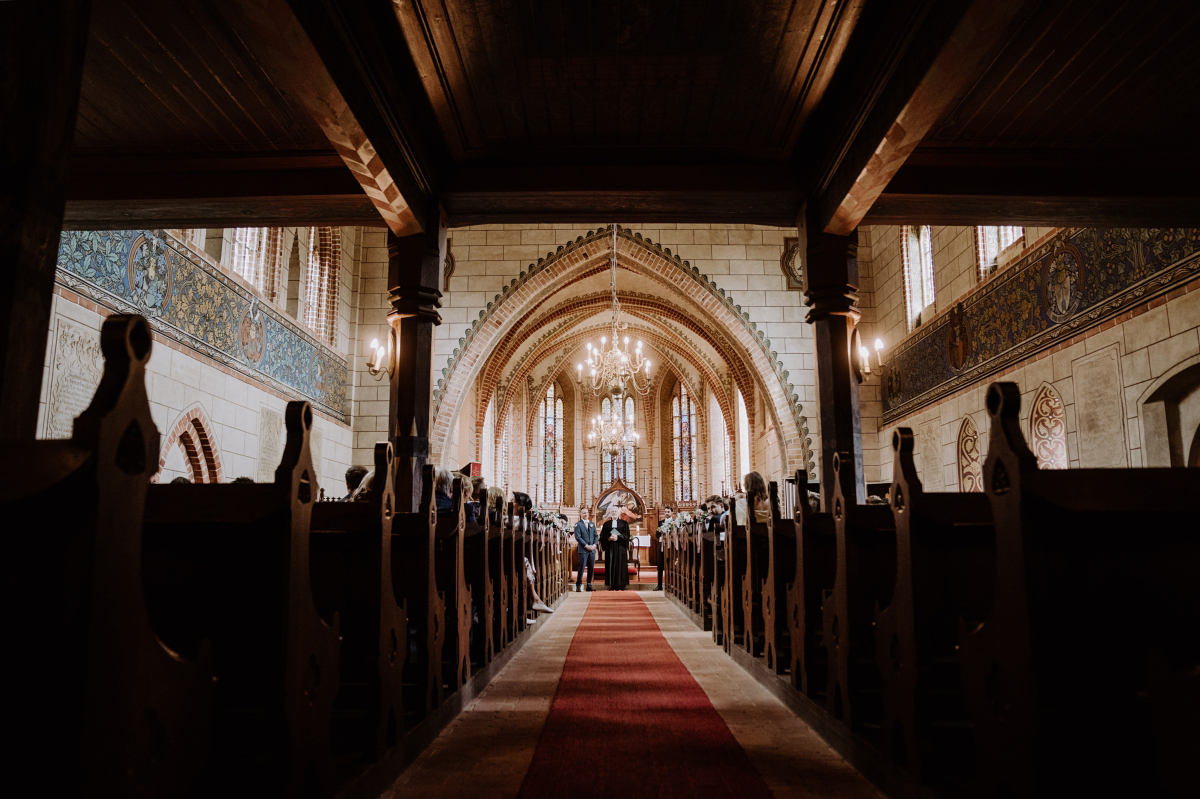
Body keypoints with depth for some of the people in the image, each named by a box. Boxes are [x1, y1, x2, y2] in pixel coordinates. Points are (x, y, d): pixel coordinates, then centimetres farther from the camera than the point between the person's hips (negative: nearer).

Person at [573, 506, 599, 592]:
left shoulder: (592, 524, 17)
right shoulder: (578, 524, 0)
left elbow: (596, 536, 15)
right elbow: (578, 537, -9)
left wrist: (594, 545, -3)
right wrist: (586, 546, -15)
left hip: (592, 549, 5)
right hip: (582, 550, -5)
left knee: (591, 568, 5)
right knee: (581, 568, -7)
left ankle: (589, 585, 13)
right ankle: (578, 586, -1)